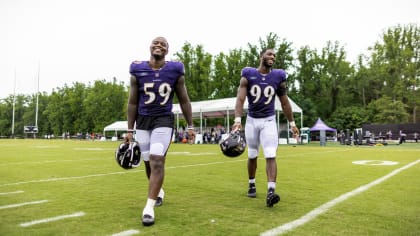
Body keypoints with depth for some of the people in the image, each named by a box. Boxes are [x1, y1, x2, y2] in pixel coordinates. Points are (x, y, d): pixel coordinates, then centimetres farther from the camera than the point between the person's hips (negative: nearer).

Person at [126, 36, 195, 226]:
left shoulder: (175, 71, -2)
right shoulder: (137, 70, -1)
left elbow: (184, 101, 5)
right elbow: (132, 102, 4)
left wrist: (190, 126, 6)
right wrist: (130, 130, 3)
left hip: (164, 120, -2)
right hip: (143, 121, 2)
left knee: (157, 161, -14)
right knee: (149, 163, 12)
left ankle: (149, 207, -7)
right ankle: (158, 191, 40)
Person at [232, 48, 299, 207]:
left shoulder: (278, 77, 0)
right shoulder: (248, 75, -6)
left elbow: (285, 103, 8)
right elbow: (240, 98, -16)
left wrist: (292, 123, 9)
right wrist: (237, 119, -30)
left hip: (269, 121, 0)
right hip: (252, 120, 0)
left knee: (270, 156, -13)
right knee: (252, 156, 12)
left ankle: (271, 191, -15)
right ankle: (251, 185, 32)